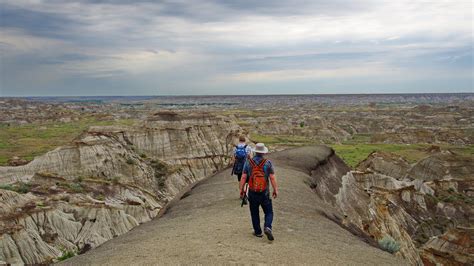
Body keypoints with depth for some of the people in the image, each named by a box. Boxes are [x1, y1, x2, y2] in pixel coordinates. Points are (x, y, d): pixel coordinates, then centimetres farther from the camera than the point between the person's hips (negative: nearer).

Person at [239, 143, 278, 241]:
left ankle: (258, 231, 22)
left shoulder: (248, 162, -3)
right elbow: (272, 178, -8)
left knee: (254, 213, 15)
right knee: (269, 212, 11)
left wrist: (241, 190, 5)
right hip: (264, 193, -1)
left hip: (252, 193, 1)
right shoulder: (268, 163, -7)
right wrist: (275, 190, 2)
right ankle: (267, 227, -11)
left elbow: (243, 177, -4)